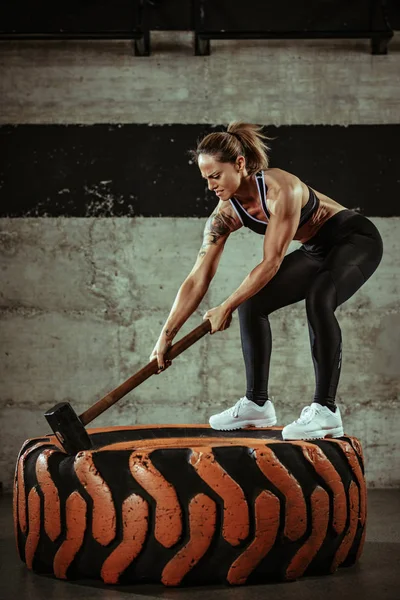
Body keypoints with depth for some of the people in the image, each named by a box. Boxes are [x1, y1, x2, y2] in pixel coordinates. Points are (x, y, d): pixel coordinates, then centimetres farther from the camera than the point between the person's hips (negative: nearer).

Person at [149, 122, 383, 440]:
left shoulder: (280, 189, -33)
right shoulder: (226, 214, -12)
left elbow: (271, 263, -30)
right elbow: (197, 279, -12)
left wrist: (226, 308, -24)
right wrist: (166, 337, -16)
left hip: (357, 239, -8)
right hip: (317, 251, 8)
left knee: (318, 297, -34)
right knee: (252, 303, -4)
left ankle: (326, 410, -31)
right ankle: (257, 403, 5)